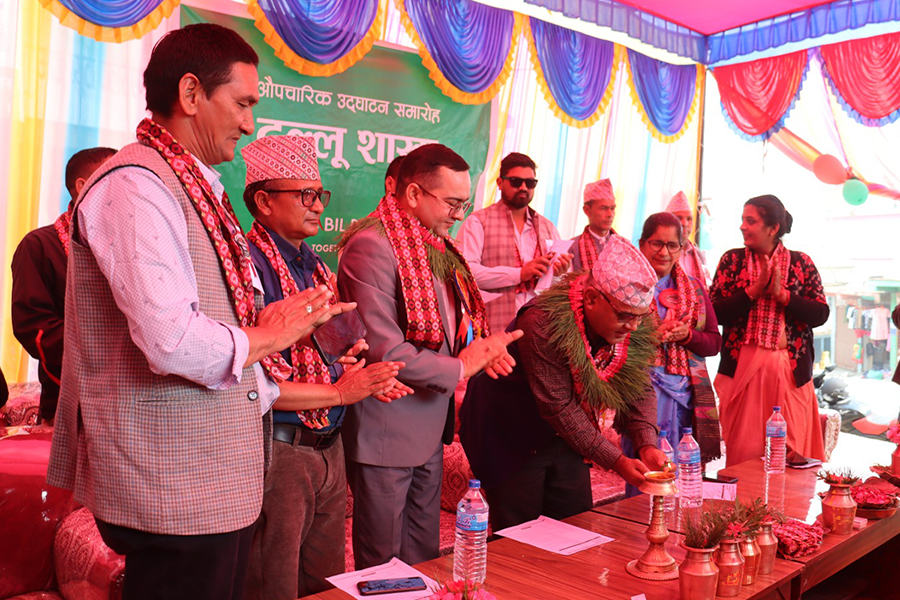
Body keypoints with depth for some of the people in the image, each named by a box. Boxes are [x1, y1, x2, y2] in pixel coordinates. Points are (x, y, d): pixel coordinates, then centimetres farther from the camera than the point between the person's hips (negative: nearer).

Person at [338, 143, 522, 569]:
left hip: (429, 429, 9)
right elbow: (383, 350, -25)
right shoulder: (372, 246, -19)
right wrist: (460, 368, -15)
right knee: (383, 571, 9)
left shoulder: (435, 246, 10)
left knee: (424, 558, 20)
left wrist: (484, 346, -2)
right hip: (385, 435, -9)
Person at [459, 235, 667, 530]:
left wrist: (647, 444, -19)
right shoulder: (542, 323, -33)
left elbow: (639, 389, -2)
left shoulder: (637, 327, -12)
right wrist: (616, 461, -29)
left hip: (564, 436, 6)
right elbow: (559, 407, -30)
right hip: (511, 437, -6)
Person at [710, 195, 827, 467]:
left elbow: (820, 314, -2)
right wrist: (754, 291, -13)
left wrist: (781, 294, -13)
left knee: (789, 453, 6)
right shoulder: (732, 260, 5)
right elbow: (715, 313, -4)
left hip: (790, 371, 1)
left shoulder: (801, 263, 6)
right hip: (742, 368, 0)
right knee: (742, 450, 3)